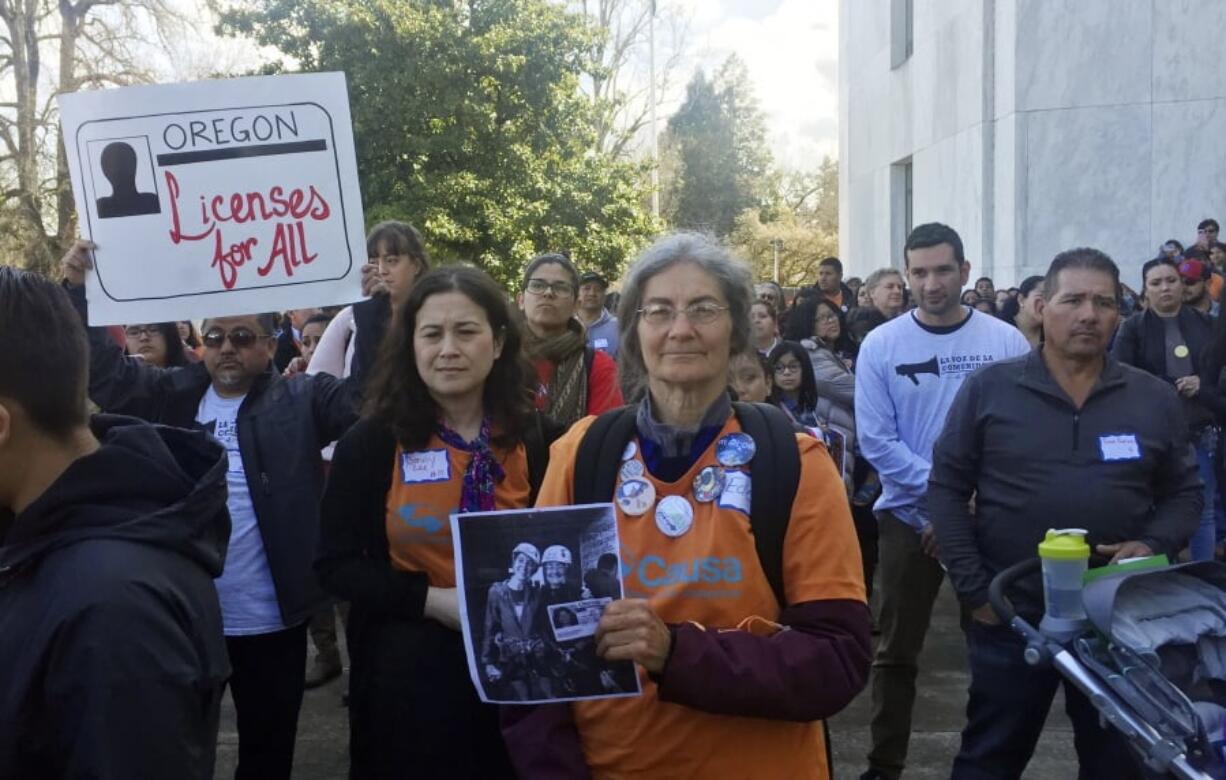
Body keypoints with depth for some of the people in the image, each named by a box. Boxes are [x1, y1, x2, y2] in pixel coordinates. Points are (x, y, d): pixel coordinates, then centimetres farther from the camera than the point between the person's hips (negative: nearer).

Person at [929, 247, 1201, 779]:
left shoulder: (1155, 399, 3)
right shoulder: (987, 389, -4)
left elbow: (1183, 493, 10)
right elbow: (947, 488, -3)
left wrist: (1153, 546, -11)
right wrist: (972, 589, -8)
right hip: (1009, 615, -2)